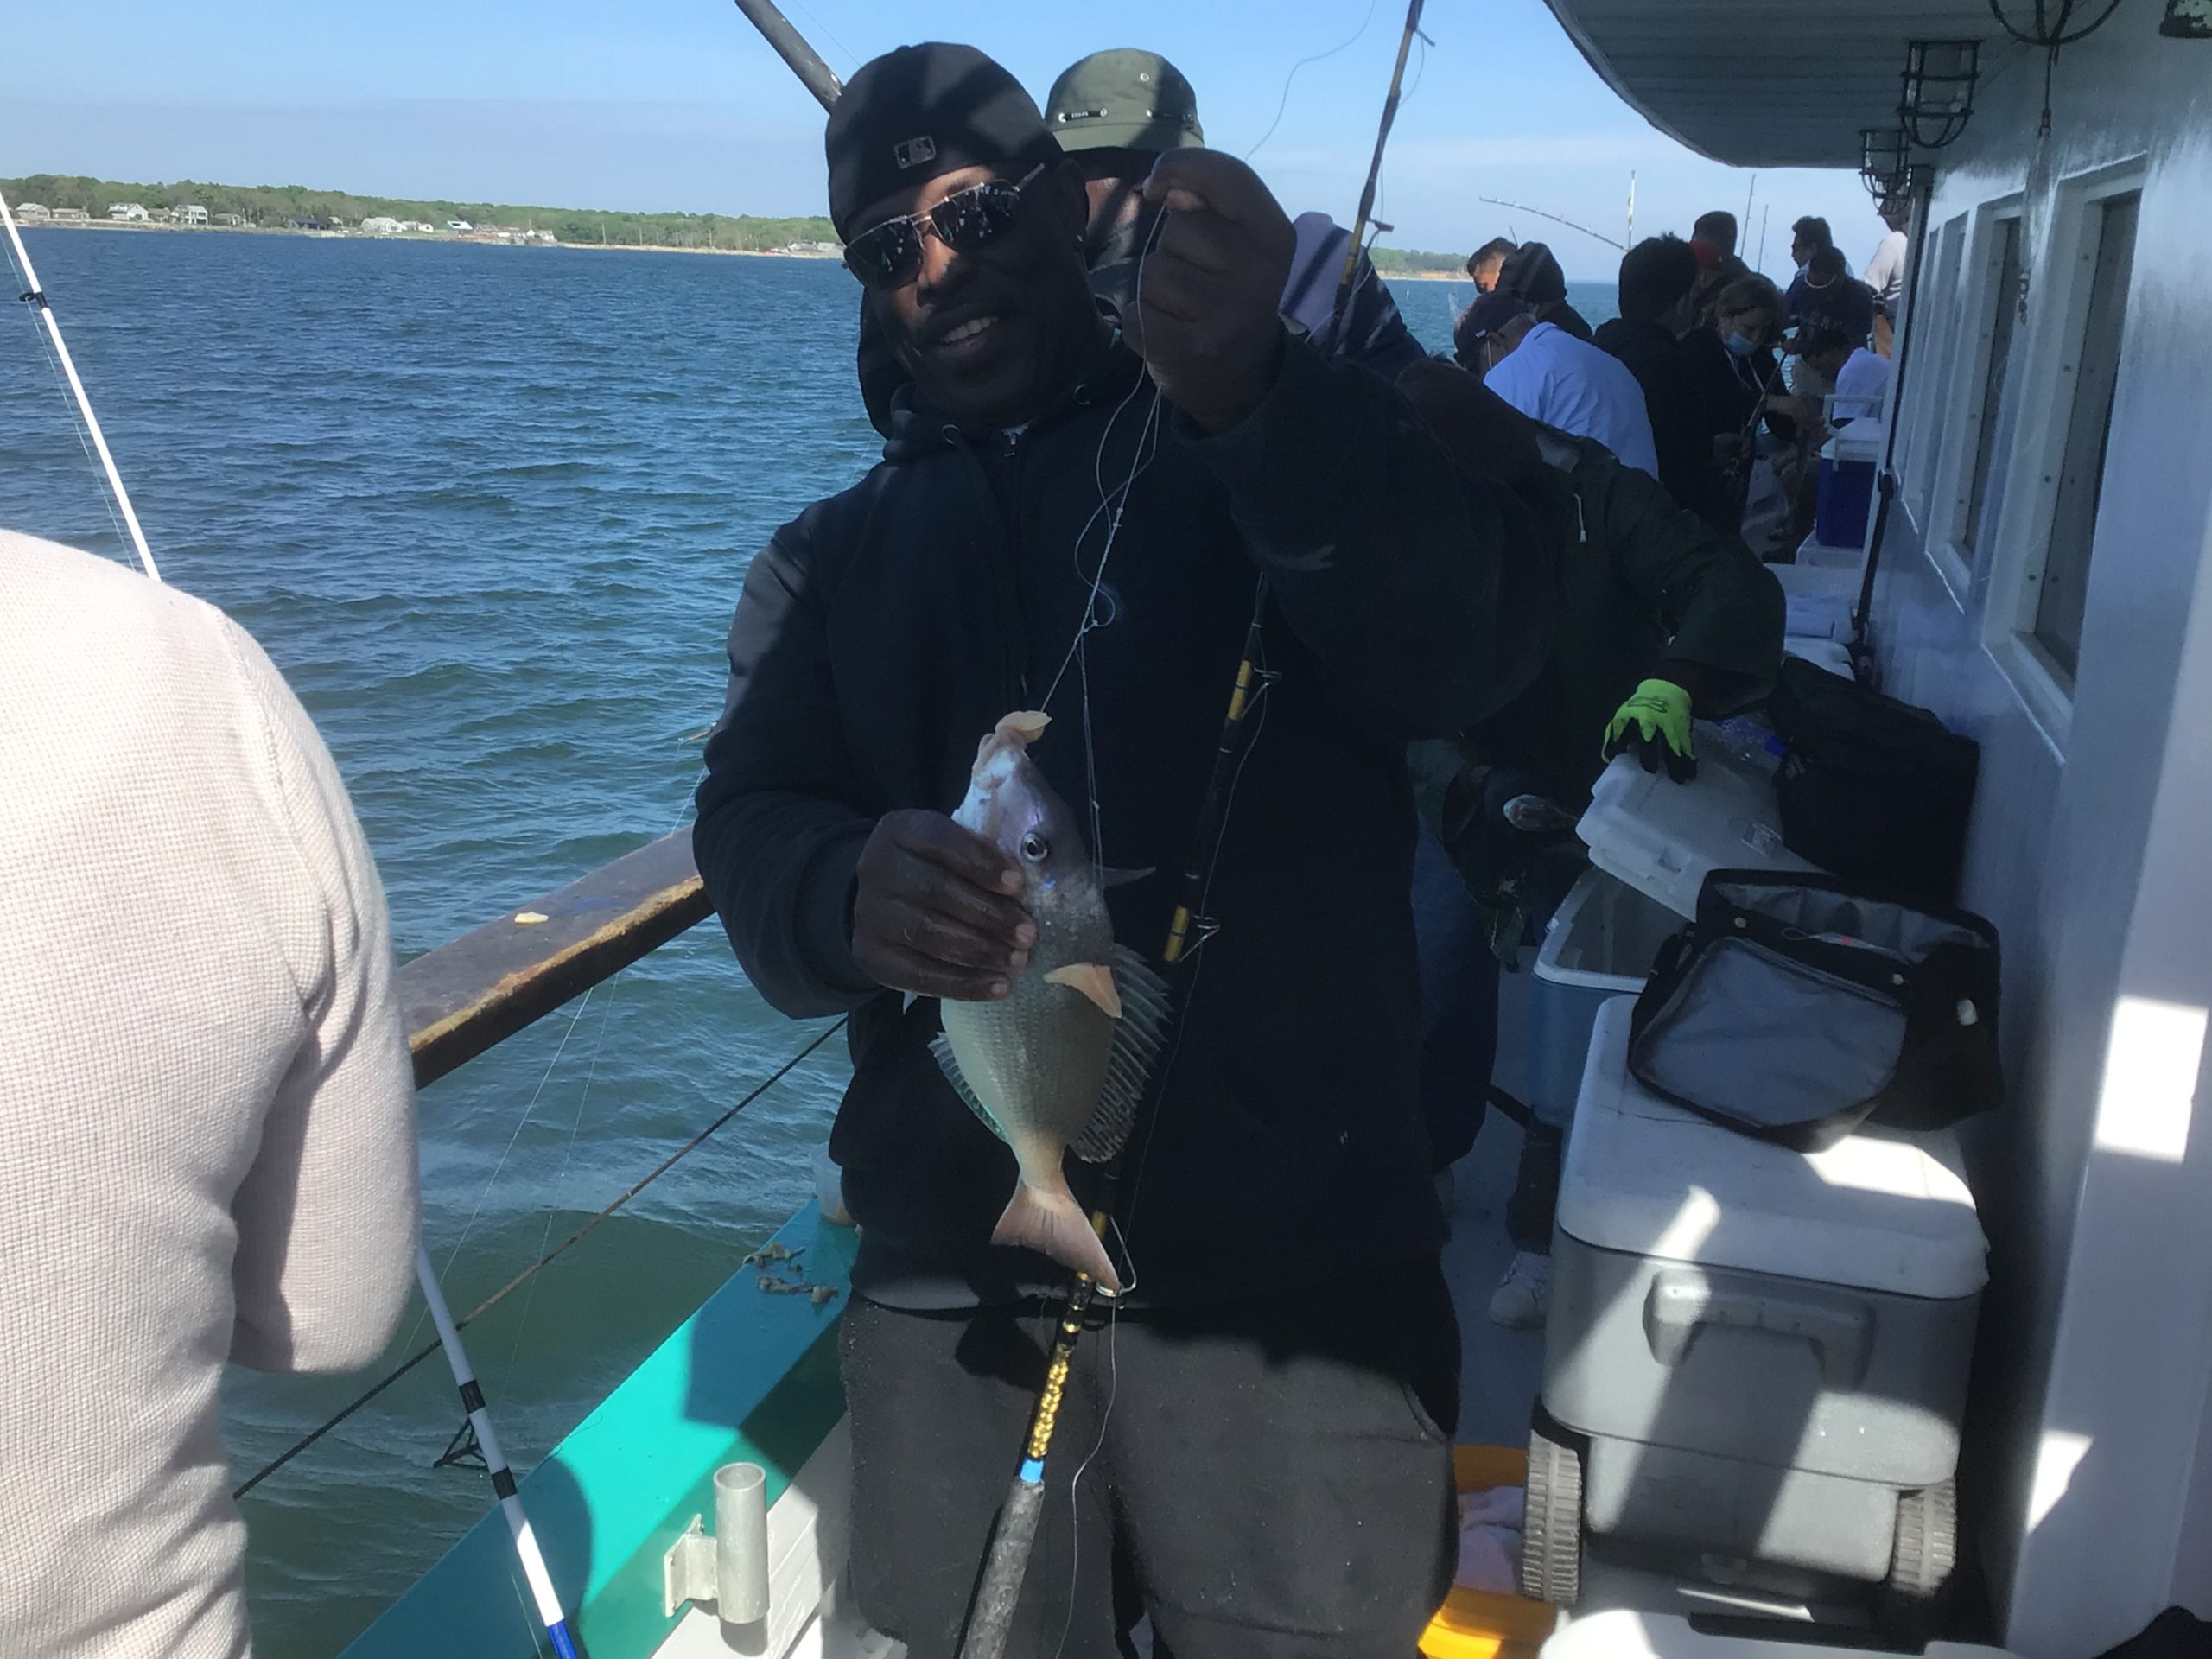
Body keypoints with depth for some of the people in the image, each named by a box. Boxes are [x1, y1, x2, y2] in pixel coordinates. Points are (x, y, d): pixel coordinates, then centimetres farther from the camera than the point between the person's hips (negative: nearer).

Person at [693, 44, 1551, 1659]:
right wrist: (851, 894, -25)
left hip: (1292, 1263, -2)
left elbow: (1481, 647, -14)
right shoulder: (830, 558, 13)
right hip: (949, 1282, 3)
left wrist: (1253, 397, -31)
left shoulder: (1297, 445, 5)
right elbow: (750, 843, -1)